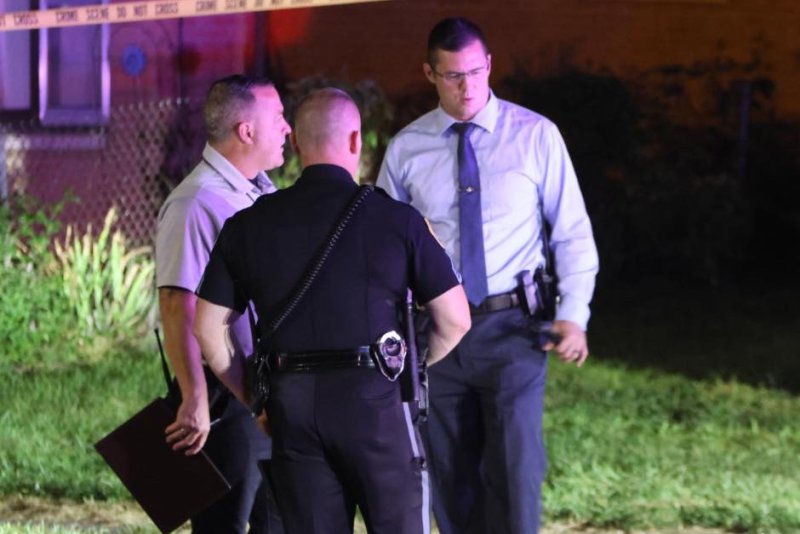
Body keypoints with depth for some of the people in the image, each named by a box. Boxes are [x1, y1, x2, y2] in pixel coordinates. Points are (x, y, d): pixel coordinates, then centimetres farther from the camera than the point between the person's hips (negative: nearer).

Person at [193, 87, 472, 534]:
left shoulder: (249, 225, 5)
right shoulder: (397, 219, -2)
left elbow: (208, 329, 6)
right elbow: (455, 320, 0)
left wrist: (253, 398, 15)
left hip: (292, 401, 3)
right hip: (373, 396, -3)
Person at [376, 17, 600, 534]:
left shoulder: (535, 136, -1)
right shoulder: (406, 149, 3)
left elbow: (573, 232, 2)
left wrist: (574, 314, -8)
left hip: (511, 326, -2)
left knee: (516, 469, -10)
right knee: (452, 477, 9)